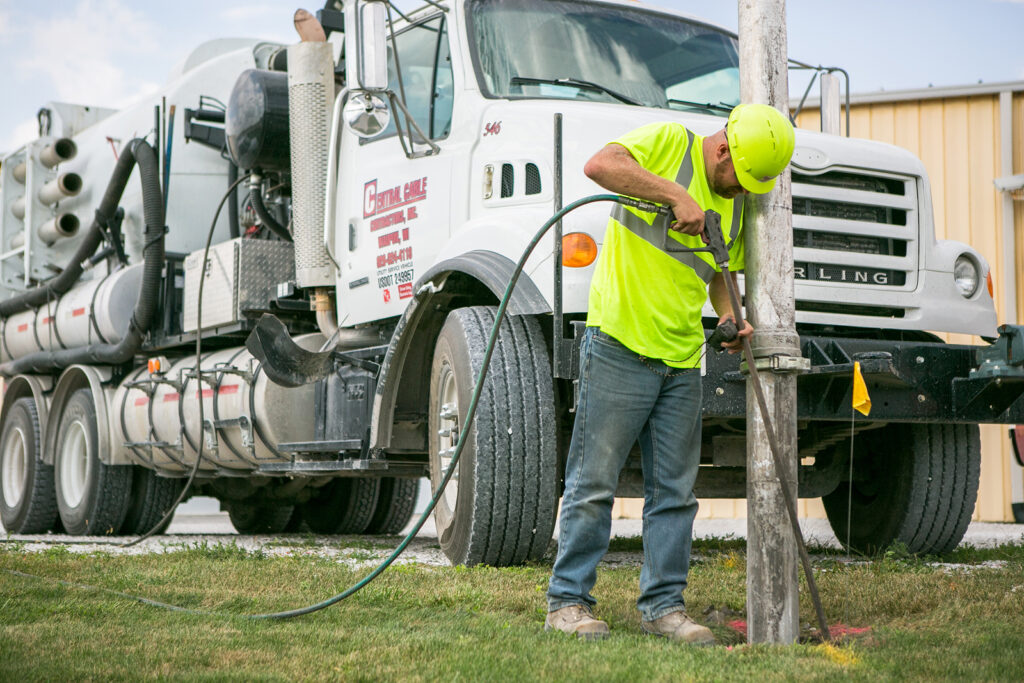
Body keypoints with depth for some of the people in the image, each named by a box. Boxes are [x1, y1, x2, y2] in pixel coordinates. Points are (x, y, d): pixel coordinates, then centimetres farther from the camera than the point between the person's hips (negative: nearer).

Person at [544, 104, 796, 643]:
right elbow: (600, 165, -20)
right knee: (593, 481, -3)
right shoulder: (668, 141, -3)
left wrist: (729, 316, 7)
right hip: (620, 344, -7)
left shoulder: (738, 203, 16)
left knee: (674, 491, 8)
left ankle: (663, 605, 17)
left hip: (682, 360, 7)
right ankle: (567, 602, 6)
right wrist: (674, 193, -24)